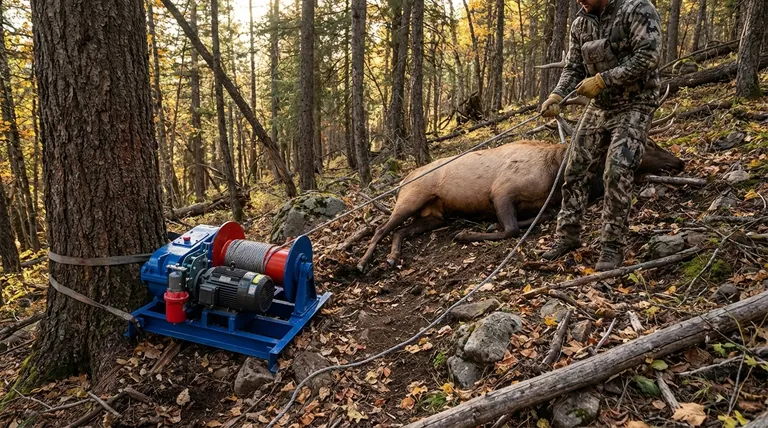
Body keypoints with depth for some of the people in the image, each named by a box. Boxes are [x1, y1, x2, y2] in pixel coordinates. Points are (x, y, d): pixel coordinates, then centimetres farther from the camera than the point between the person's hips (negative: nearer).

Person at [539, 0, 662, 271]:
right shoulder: (580, 24, 6)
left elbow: (648, 56, -22)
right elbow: (573, 68, 7)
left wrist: (602, 80, -23)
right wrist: (557, 96, -11)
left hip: (634, 106, -6)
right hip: (599, 106, 7)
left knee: (617, 175, -15)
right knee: (576, 170, 4)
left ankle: (613, 247, -5)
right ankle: (567, 235, 16)